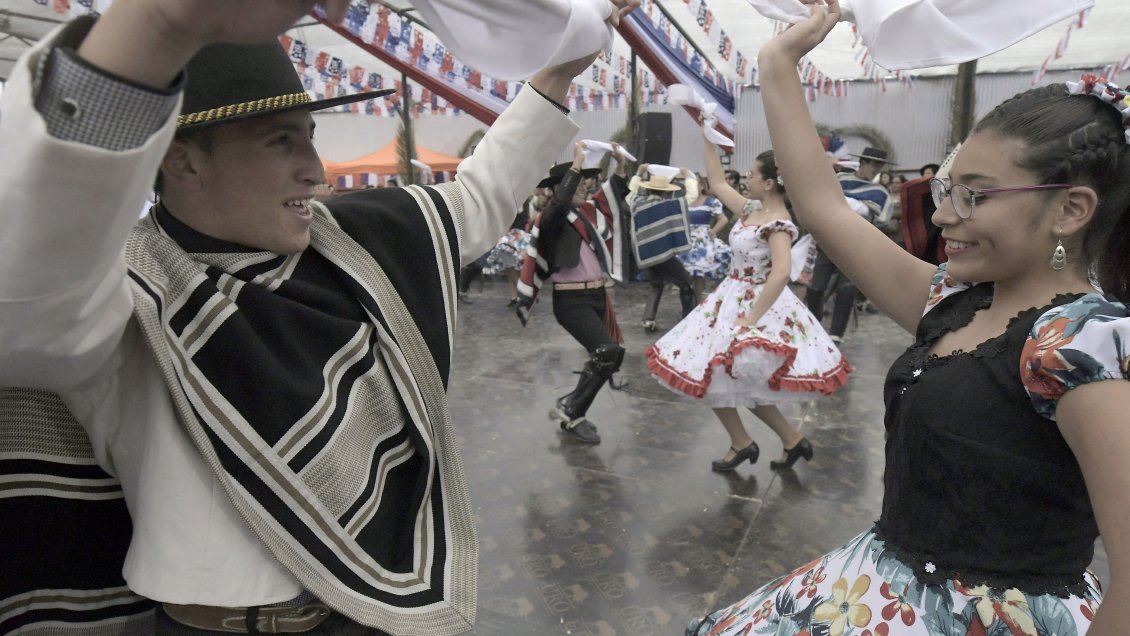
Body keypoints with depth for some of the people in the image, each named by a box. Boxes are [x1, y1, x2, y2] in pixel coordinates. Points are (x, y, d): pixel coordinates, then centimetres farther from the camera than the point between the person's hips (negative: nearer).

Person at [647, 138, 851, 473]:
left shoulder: (778, 223, -21)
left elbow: (781, 274, -33)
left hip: (758, 304, -9)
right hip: (733, 298, 9)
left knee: (711, 376, 0)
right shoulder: (752, 209, 5)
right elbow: (718, 183, 16)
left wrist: (750, 319, -31)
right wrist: (709, 140, 12)